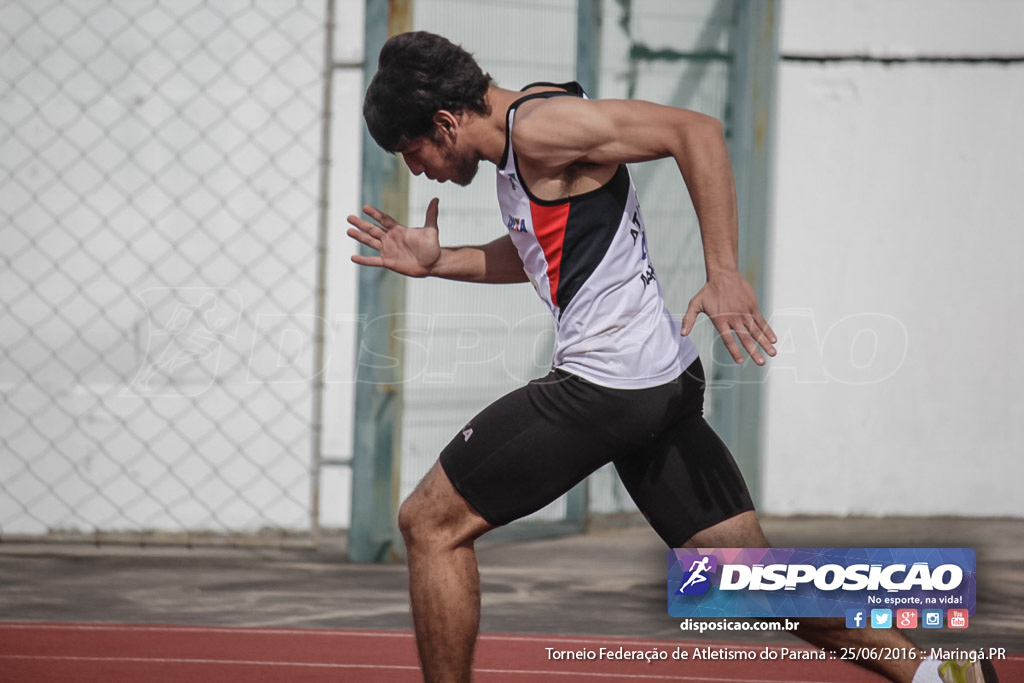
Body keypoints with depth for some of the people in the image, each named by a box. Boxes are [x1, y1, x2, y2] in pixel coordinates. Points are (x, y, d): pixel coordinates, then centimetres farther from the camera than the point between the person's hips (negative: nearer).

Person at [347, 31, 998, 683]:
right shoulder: (519, 140, 17)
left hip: (602, 384, -10)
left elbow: (695, 130, -21)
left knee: (430, 523, 1)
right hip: (666, 381, 10)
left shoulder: (540, 127, -13)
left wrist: (724, 272, -26)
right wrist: (437, 261, 21)